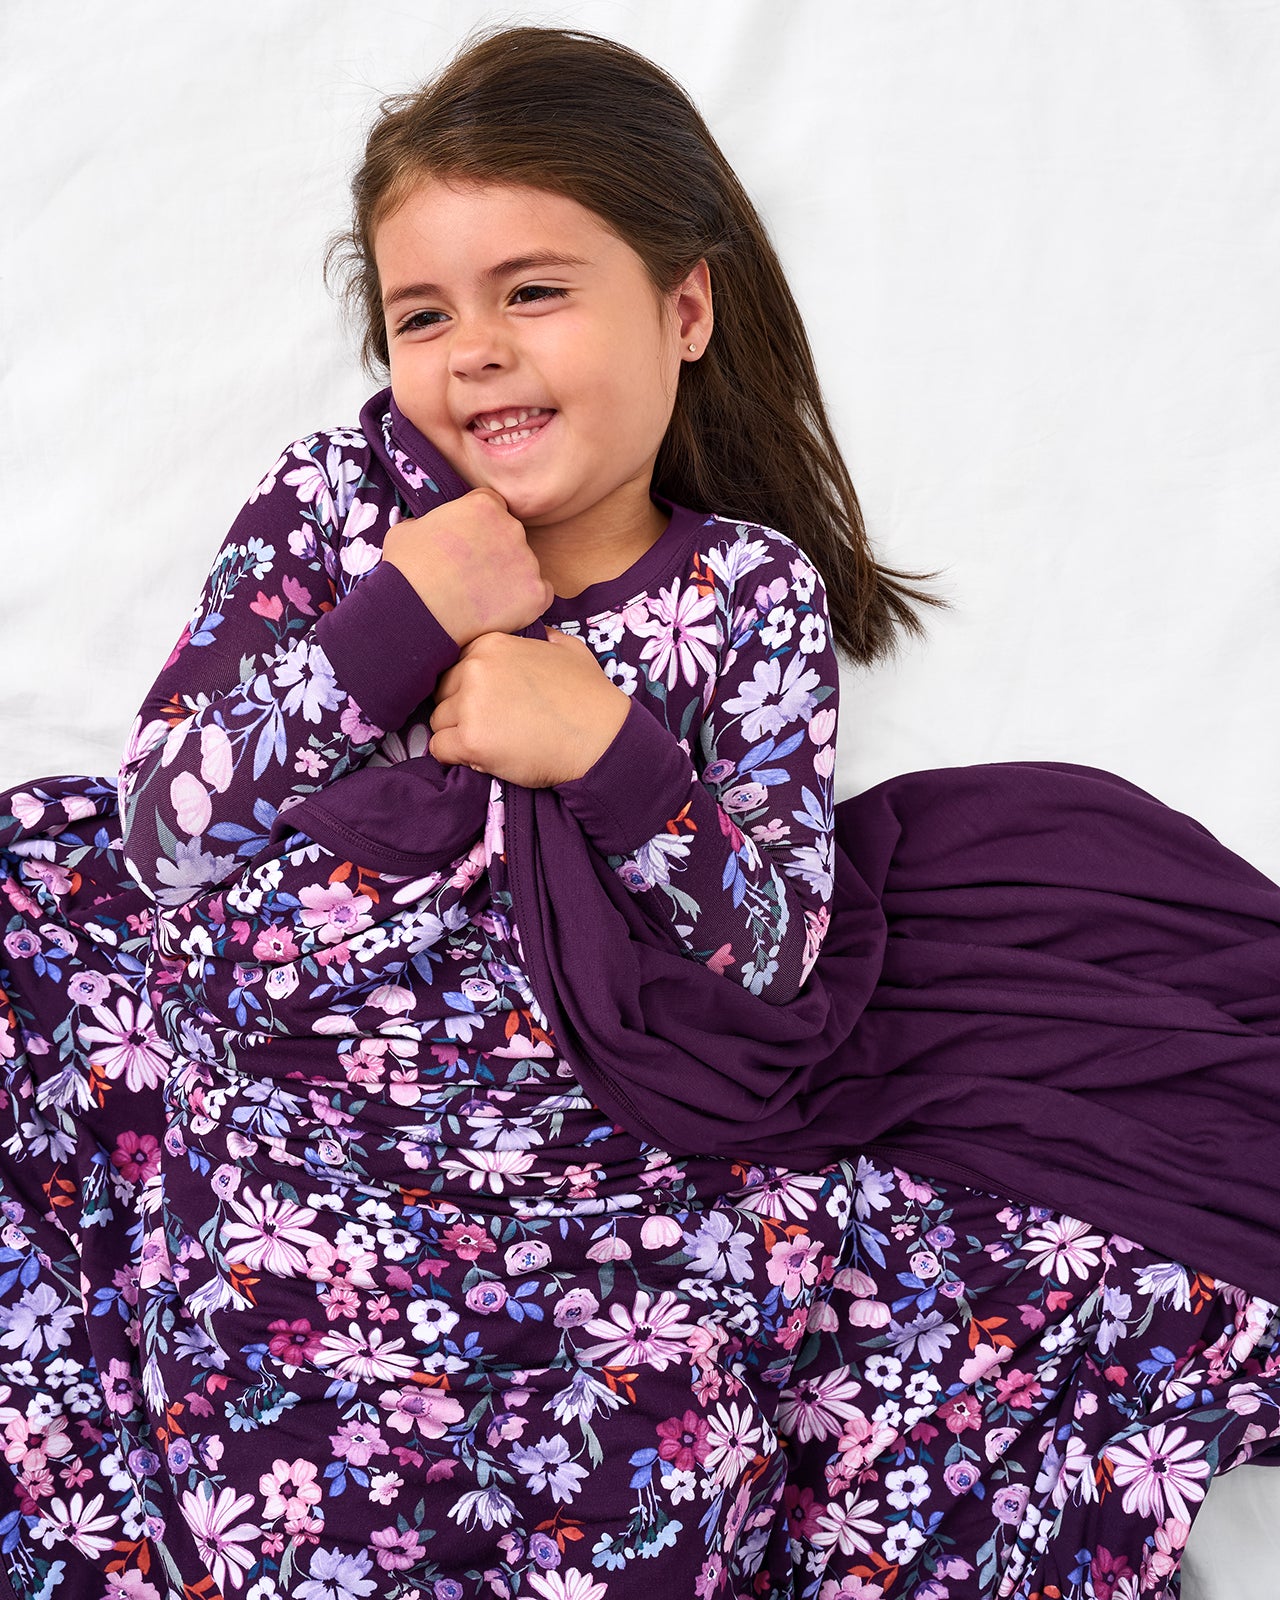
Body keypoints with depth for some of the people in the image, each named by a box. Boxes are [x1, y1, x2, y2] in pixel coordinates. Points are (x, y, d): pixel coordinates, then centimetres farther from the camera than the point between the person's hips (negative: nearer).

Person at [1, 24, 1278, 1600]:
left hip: (581, 1162, 0)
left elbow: (775, 954, -3)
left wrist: (614, 756, -19)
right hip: (255, 1102, 0)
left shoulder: (750, 593, 1)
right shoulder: (335, 499, 2)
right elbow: (161, 822, -5)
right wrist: (398, 621, -14)